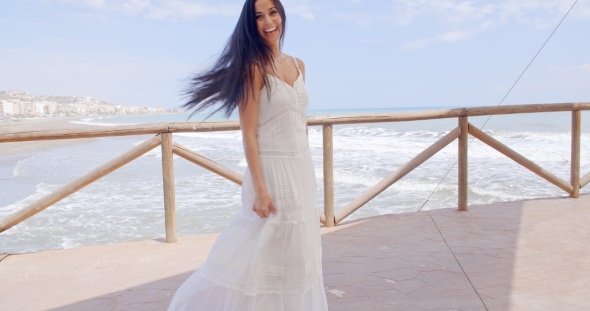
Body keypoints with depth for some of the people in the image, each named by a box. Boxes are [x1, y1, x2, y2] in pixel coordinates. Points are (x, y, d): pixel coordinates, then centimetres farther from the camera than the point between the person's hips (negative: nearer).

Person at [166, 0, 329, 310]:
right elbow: (249, 133, -16)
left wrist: (306, 175, 15)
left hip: (302, 170, 7)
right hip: (273, 171, -7)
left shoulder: (298, 65, 9)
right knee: (266, 253, 2)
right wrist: (260, 189, -20)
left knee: (295, 253, 17)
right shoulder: (254, 66, -12)